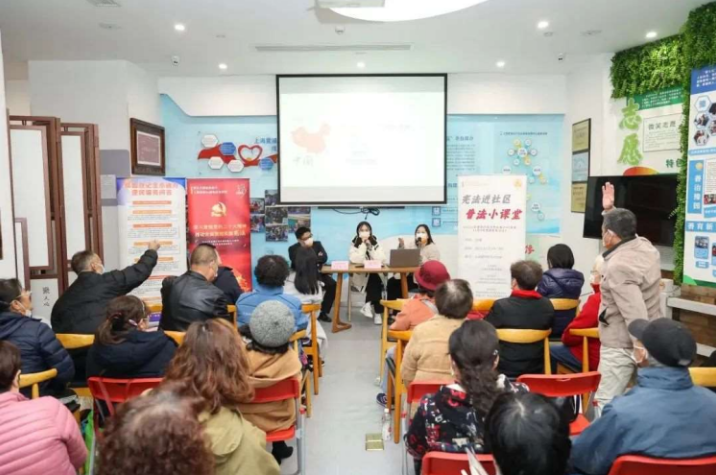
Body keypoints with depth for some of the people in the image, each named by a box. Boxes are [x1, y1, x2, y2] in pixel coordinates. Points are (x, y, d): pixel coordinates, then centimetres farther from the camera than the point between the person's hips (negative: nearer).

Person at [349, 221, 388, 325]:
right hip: (360, 276, -2)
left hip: (376, 275, 2)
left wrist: (370, 246, -14)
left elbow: (382, 260, -11)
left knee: (376, 281, -31)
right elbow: (355, 260, -20)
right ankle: (377, 312, -22)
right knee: (375, 282, -29)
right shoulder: (354, 244, -2)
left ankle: (368, 305, -17)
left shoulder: (375, 243, 4)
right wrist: (363, 245, -18)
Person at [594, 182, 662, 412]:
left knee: (605, 403, 0)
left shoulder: (617, 267, -25)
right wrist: (610, 210, 25)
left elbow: (635, 315, -29)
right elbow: (625, 230, 25)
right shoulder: (646, 246, 0)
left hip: (622, 347, -9)